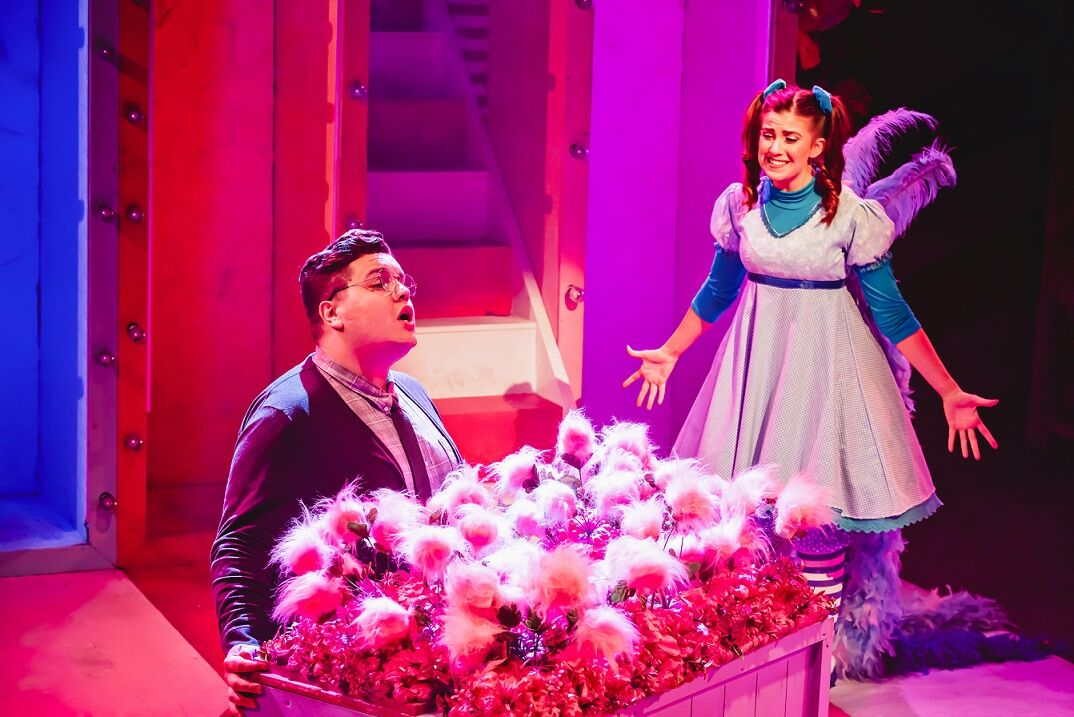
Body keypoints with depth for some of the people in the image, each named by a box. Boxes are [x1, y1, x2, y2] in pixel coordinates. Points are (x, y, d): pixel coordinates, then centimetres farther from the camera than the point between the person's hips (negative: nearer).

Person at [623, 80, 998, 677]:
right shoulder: (740, 205, -1)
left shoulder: (852, 217, -13)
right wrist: (669, 353, 24)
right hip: (757, 357, 4)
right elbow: (718, 290, 15)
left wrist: (950, 393, -11)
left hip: (826, 364, -4)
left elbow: (890, 311, -8)